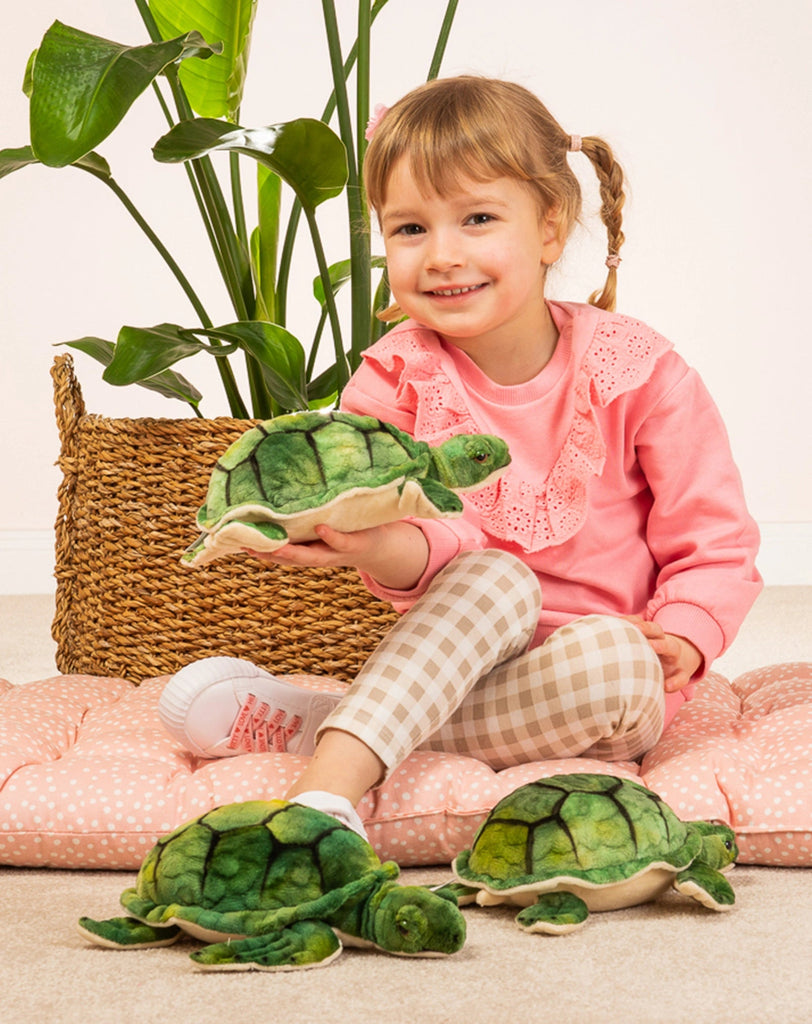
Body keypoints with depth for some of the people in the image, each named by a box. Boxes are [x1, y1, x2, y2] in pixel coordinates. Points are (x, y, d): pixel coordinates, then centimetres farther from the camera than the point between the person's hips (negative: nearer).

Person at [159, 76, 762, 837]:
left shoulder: (638, 372, -9)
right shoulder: (396, 377, -5)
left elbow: (714, 539, -2)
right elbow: (429, 558, -16)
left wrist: (683, 634, -21)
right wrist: (381, 549, -40)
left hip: (609, 679, 0)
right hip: (460, 653, 1)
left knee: (615, 660, -35)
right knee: (491, 576, -31)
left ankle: (310, 727, -29)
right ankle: (328, 792, -39)